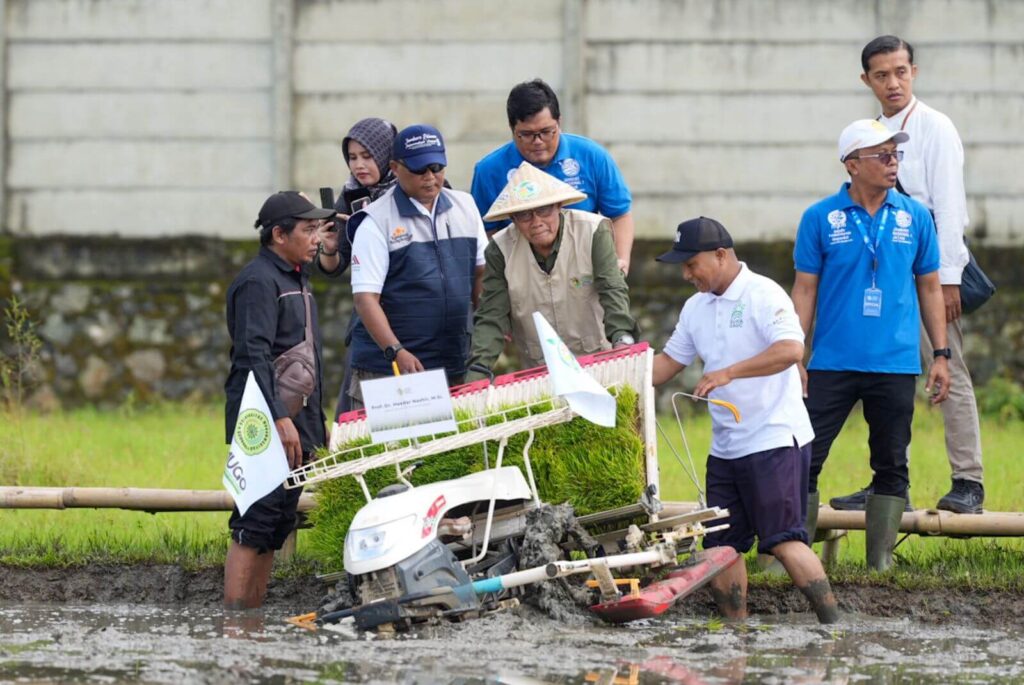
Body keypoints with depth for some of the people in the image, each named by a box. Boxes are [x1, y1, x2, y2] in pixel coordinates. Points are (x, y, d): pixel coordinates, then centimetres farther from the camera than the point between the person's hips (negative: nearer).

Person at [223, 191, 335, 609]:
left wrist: (317, 426, 23)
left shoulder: (296, 280, 21)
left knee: (276, 528, 9)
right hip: (266, 428, -10)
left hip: (295, 425, 10)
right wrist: (278, 418, -26)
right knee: (254, 527, -13)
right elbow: (253, 356, -19)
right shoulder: (258, 282, -10)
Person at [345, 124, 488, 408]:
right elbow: (365, 297, -11)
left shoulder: (465, 206, 12)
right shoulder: (376, 222, -5)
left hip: (454, 366, 4)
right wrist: (397, 352, -23)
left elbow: (482, 273, 18)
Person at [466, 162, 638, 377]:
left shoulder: (593, 232, -7)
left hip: (598, 362, -1)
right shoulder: (500, 251, -3)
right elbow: (492, 318, -5)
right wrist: (477, 372, -20)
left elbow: (613, 292, -15)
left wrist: (622, 339, -33)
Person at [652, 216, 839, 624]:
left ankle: (833, 625, -12)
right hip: (725, 448, 9)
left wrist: (728, 373, -31)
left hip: (775, 439, -9)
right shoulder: (697, 308, 14)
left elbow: (790, 349, -25)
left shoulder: (763, 295, -11)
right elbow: (670, 361, 22)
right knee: (720, 546, 6)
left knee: (783, 541, -15)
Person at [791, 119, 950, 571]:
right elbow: (805, 289, 3)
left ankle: (880, 563, 12)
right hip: (833, 363, -2)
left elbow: (929, 288, 12)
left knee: (891, 466, 5)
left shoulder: (915, 218, 5)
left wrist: (940, 355, 7)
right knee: (804, 459, -5)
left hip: (895, 364, 2)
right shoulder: (821, 219, 0)